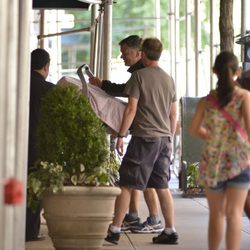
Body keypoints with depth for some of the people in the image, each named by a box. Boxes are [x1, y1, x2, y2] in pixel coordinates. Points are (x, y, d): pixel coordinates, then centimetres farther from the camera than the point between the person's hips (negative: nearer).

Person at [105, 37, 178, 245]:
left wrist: (121, 136, -6)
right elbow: (174, 114, 16)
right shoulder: (168, 79, 12)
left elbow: (131, 109, -11)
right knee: (162, 186, 12)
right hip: (164, 138, 6)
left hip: (144, 137, -6)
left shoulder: (139, 76, -6)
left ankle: (114, 230, -1)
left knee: (126, 184, -2)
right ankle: (170, 231, 11)